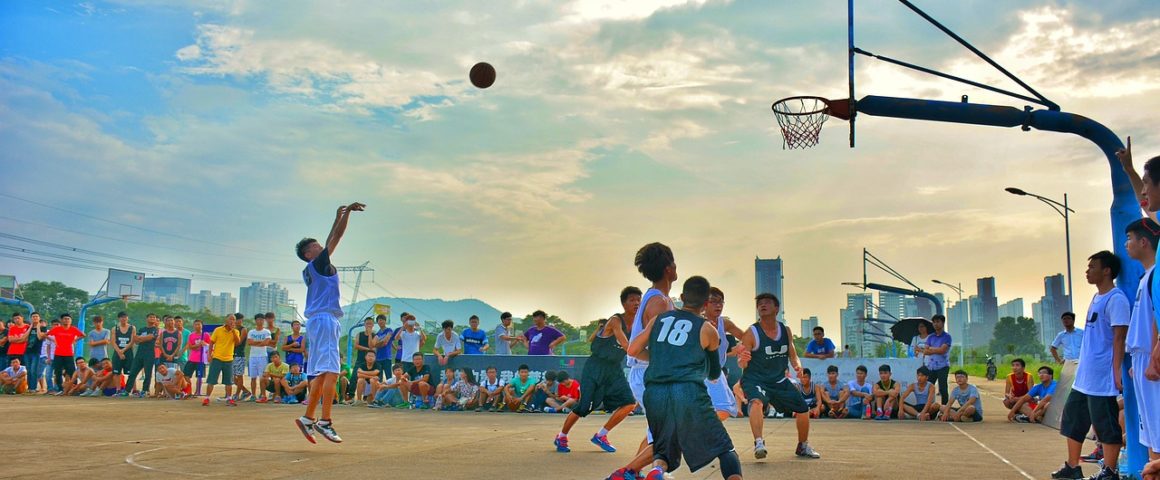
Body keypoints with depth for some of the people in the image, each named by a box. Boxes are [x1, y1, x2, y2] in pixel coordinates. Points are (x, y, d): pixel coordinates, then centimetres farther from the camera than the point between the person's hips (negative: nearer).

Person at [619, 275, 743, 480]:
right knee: (724, 449, 10)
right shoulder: (707, 330, 9)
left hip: (654, 393, 3)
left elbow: (632, 350, 17)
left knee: (664, 450, 21)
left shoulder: (659, 319, 15)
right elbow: (714, 374, 19)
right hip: (689, 392, -3)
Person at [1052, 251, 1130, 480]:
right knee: (1072, 419, 13)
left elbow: (1119, 337, -16)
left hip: (1102, 377, -10)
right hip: (1084, 376, 10)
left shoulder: (1116, 299, -12)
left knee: (1106, 424, -1)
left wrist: (1116, 371, -20)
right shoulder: (1096, 298, 16)